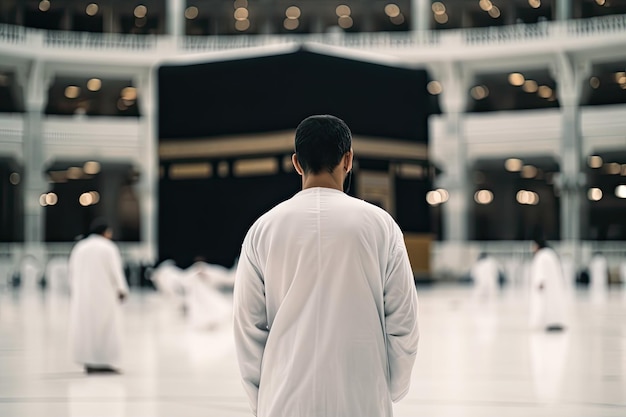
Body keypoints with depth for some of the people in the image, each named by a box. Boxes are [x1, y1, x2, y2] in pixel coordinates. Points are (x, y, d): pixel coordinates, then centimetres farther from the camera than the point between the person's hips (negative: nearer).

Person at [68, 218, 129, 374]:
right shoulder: (108, 248, -7)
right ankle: (105, 362, -3)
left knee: (85, 325, 8)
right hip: (103, 293, -5)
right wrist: (121, 290, -4)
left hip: (82, 294, 5)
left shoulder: (79, 247, 7)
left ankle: (89, 362, 5)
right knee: (106, 326, 1)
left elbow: (72, 271, 10)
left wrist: (73, 290, 17)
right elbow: (115, 271, -10)